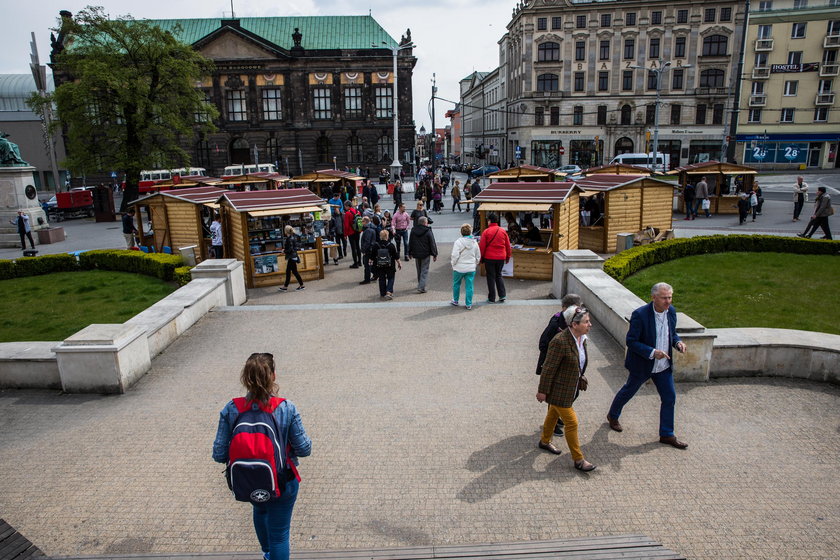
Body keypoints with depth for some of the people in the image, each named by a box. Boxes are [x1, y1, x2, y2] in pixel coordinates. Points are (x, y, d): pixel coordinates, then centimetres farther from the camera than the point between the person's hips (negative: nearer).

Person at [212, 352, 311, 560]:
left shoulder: (231, 410, -19)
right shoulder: (287, 409, -24)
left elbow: (219, 455, -12)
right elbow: (304, 449, -17)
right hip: (282, 483, -4)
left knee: (260, 510, 35)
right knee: (279, 533, 16)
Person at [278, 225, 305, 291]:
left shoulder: (289, 239, -20)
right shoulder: (293, 237, 8)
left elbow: (290, 249, -23)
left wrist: (284, 251, -6)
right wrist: (285, 250, 12)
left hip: (292, 257, -10)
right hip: (292, 257, 10)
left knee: (294, 271, -1)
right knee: (288, 271, 14)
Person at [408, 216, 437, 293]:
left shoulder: (413, 231, 3)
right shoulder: (428, 231, -13)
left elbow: (410, 243, 10)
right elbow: (432, 244, -10)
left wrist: (410, 253, 20)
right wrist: (434, 254, -3)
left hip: (416, 254, 5)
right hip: (426, 254, -5)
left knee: (419, 270, 19)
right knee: (424, 271, 0)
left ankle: (420, 285, 32)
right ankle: (421, 287, -7)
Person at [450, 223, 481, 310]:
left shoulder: (458, 242, -12)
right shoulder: (474, 243, 3)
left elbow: (455, 255, -15)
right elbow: (478, 256, 11)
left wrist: (453, 264, 0)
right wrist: (475, 265, 23)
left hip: (459, 268, -3)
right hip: (471, 268, 3)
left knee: (456, 284, 16)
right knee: (469, 286, 6)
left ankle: (455, 301, 28)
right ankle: (468, 304, 8)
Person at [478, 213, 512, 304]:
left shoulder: (486, 232, -9)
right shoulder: (503, 231, 3)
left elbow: (482, 246, -8)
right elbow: (508, 245, 9)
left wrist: (481, 257, 4)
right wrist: (508, 256, 20)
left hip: (489, 258, -3)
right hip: (501, 258, 4)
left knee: (491, 277, 6)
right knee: (499, 275, 19)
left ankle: (492, 298, 10)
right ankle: (502, 295, 12)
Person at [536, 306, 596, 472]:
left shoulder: (581, 338, -3)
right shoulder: (560, 342, -30)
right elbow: (548, 368, -23)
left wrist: (580, 379, 19)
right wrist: (542, 391, -17)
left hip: (570, 388, 8)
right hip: (559, 390, -8)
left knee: (553, 414, 26)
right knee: (571, 423, 1)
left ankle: (545, 441, 47)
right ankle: (578, 460, 17)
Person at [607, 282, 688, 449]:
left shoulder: (671, 311, -5)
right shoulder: (640, 314, -25)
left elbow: (672, 333, 11)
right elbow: (631, 341, -22)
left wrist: (677, 342, -11)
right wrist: (652, 352, -31)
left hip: (664, 366, 6)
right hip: (642, 365, -5)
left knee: (669, 398, 8)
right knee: (628, 391, 15)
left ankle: (667, 435, 24)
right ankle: (613, 416, 41)